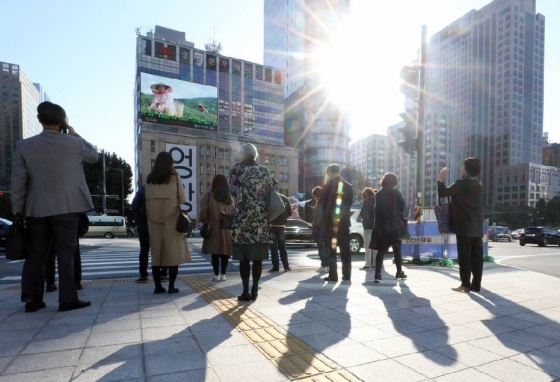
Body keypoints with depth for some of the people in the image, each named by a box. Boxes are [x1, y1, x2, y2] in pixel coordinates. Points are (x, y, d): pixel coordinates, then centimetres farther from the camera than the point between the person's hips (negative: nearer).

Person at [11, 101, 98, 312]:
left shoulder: (24, 146, -1)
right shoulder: (74, 143, -7)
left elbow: (18, 181, 1)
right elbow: (94, 155, 13)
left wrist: (18, 209, 10)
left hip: (36, 209, 3)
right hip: (67, 208, -2)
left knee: (35, 255, 13)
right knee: (66, 253, 2)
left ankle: (32, 299, 18)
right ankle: (68, 299, 4)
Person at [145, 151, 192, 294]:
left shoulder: (149, 180, 6)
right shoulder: (175, 178, -3)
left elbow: (147, 202, 7)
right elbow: (182, 201, -1)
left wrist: (150, 218, 13)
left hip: (154, 221, 3)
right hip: (172, 220, -3)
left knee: (156, 253, 8)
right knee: (173, 253, 2)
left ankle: (158, 286, 10)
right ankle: (171, 286, 3)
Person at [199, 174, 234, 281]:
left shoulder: (209, 196, -6)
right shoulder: (230, 197, 4)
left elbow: (203, 213, -6)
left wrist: (204, 222, 12)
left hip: (214, 228, -3)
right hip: (227, 228, 3)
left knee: (215, 253, 5)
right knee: (225, 252, 10)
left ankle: (216, 275, 8)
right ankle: (223, 274, 14)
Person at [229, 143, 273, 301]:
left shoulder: (237, 169, 0)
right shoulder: (264, 171, 7)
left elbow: (232, 191, 4)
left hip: (243, 217, -2)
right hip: (261, 218, 3)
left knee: (244, 257, 3)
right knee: (257, 257, 7)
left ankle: (246, 291, 6)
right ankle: (255, 290, 12)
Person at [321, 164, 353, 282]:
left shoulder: (328, 185, -7)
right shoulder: (348, 186, 7)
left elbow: (323, 203, -5)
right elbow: (349, 204, 11)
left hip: (330, 221, -4)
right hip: (344, 221, 4)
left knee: (331, 249, 1)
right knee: (345, 249, 9)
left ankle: (333, 275, -1)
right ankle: (346, 274, 11)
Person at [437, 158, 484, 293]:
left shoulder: (461, 183, -9)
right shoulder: (478, 185, 16)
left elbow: (442, 193, -11)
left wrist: (441, 179, 1)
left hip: (464, 226, -8)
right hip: (476, 226, 8)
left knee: (464, 255, -5)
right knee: (476, 255, 7)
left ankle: (465, 284, -3)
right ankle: (476, 284, 10)